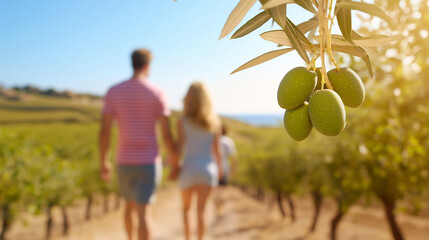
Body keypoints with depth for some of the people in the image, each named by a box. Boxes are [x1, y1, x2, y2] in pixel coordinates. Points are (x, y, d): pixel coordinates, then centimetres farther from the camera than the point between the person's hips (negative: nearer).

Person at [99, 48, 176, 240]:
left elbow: (104, 131, -5)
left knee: (130, 204, 26)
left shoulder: (113, 91, -1)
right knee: (143, 212, -5)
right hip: (148, 163, -4)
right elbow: (167, 135, -10)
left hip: (124, 162, 4)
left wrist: (104, 163, 7)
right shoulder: (157, 93, -8)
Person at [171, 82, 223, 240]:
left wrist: (175, 165, 5)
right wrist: (219, 168, 12)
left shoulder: (183, 122, -6)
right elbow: (217, 149, 1)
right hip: (208, 169, 1)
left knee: (186, 208, 19)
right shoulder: (214, 121, 0)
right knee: (201, 210, 3)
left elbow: (180, 147, -9)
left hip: (189, 169, -1)